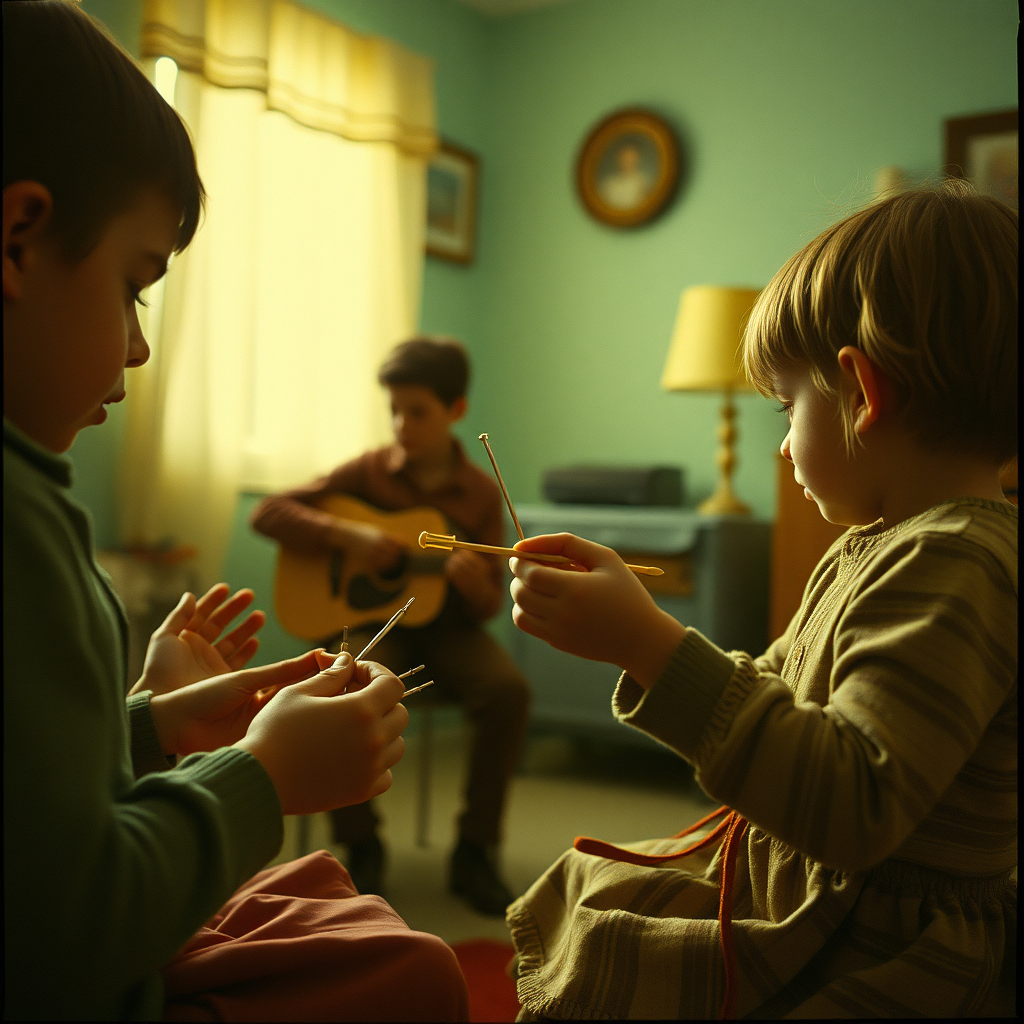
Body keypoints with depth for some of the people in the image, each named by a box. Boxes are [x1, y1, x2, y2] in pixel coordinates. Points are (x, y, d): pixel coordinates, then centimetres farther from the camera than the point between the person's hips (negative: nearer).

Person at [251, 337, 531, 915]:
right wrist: (347, 536, -19)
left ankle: (476, 851, -10)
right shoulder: (369, 471, 0)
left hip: (447, 626, 1)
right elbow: (268, 513, -5)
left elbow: (489, 605, 2)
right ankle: (362, 846, -11)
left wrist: (476, 585, -23)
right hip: (372, 619, -1)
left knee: (510, 690, -28)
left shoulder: (481, 492, 1)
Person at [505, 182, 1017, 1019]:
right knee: (574, 891, 14)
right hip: (781, 873, 9)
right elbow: (772, 696, 14)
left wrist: (652, 646, -37)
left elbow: (854, 807, -34)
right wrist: (633, 631, 5)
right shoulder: (876, 547, 6)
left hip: (870, 952, -9)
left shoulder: (955, 566, -25)